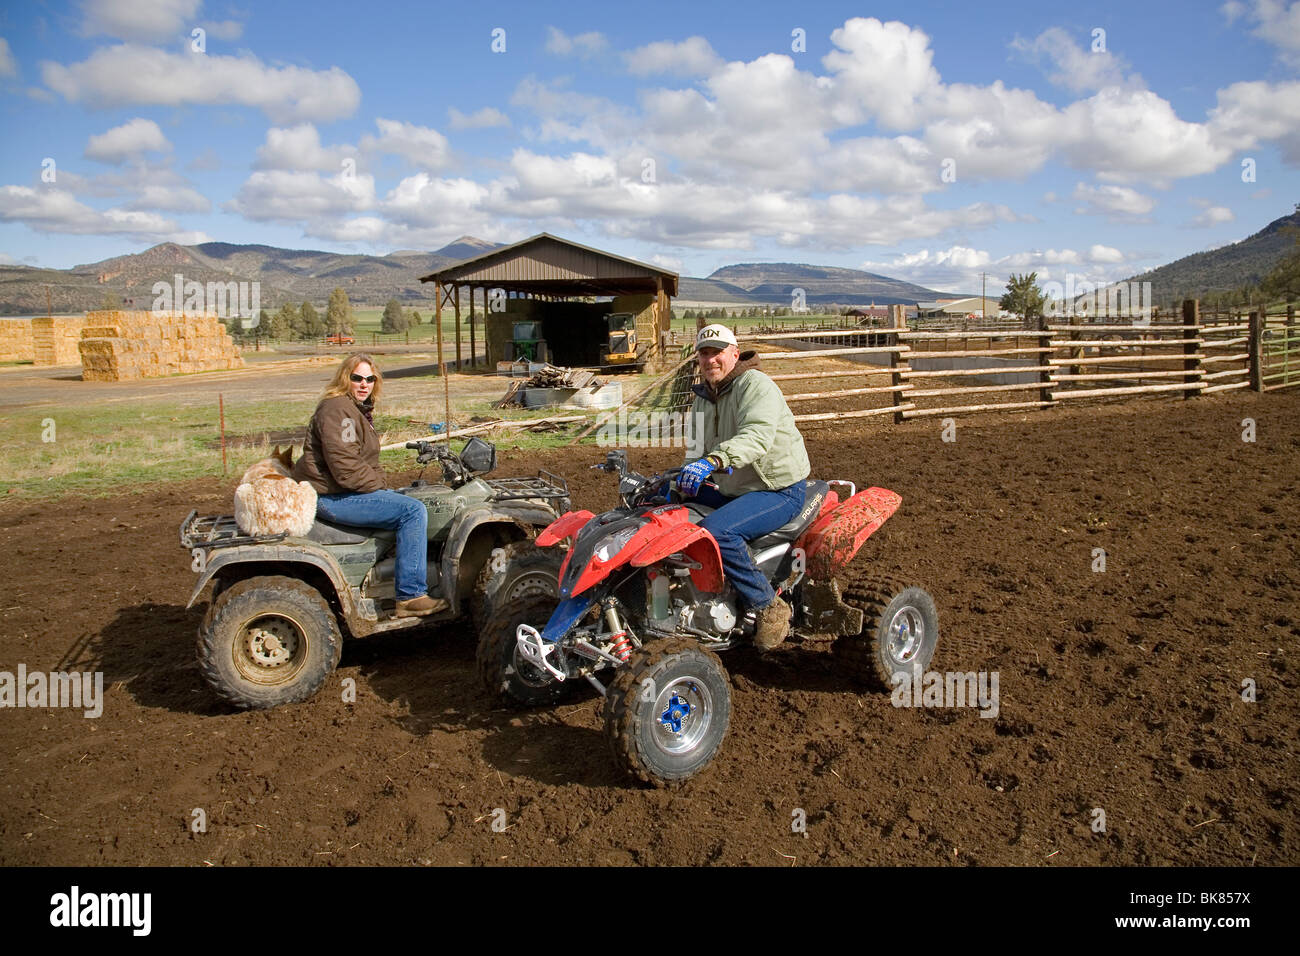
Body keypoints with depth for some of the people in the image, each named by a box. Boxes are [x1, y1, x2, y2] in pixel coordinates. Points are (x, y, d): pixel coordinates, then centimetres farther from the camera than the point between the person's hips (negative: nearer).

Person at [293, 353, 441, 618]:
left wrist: (378, 483, 11)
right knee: (413, 511, -21)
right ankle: (411, 596, -20)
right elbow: (345, 468, -24)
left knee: (407, 501, 24)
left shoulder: (358, 409, 17)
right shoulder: (337, 410, -16)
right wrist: (377, 485, -12)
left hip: (348, 490, 11)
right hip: (331, 497, -11)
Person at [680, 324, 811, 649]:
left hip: (778, 491, -9)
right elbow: (697, 448, 17)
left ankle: (770, 607, -18)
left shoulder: (756, 385, -16)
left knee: (717, 531, -31)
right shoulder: (703, 398, 13)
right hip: (732, 491, 9)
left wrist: (713, 461, -51)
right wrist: (680, 480, -3)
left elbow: (757, 435, -36)